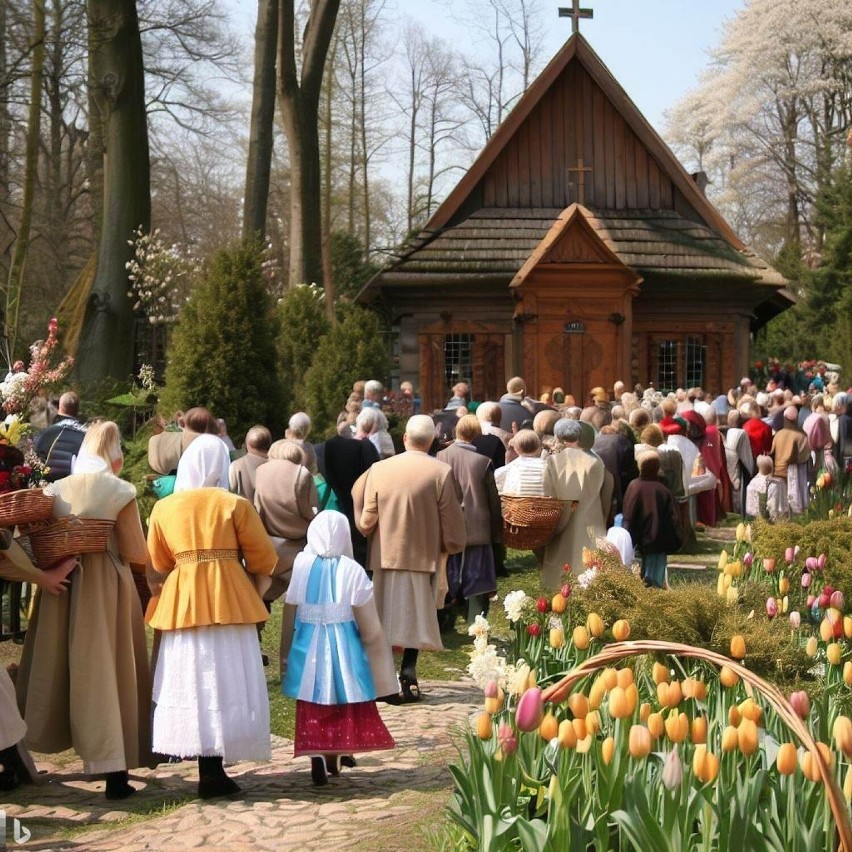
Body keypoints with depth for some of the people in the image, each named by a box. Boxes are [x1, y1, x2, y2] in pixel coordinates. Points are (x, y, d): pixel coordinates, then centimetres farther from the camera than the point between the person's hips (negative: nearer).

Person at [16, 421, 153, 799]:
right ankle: (115, 770, 2)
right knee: (107, 674, 2)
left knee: (57, 670, 16)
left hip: (60, 588, 4)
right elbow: (137, 556, -9)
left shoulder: (56, 490, 3)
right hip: (105, 589, -4)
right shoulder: (119, 493, -8)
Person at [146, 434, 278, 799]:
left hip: (181, 601, 3)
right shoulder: (235, 505, -3)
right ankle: (212, 770, -4)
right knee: (224, 682, 0)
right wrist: (248, 572, 20)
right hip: (228, 600, -3)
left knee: (190, 679, 8)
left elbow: (158, 563, 10)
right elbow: (263, 559, -1)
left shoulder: (163, 508, 5)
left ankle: (208, 766, 9)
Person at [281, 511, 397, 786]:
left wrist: (285, 653, 12)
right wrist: (375, 653, 7)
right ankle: (335, 755, 22)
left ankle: (317, 755, -6)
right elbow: (368, 625, -7)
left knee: (313, 709, 7)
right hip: (344, 648, -1)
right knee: (347, 708, 16)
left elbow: (290, 615, 1)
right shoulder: (352, 570, -10)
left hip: (308, 648, 1)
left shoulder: (302, 566, -5)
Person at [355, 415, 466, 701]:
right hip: (424, 557, -2)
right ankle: (408, 672, -3)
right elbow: (452, 520, -6)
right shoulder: (441, 473, -10)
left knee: (386, 618, 10)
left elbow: (366, 520, -1)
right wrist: (452, 545, 13)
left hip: (386, 556, 2)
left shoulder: (378, 469, -5)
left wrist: (368, 530, 21)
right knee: (415, 617, 9)